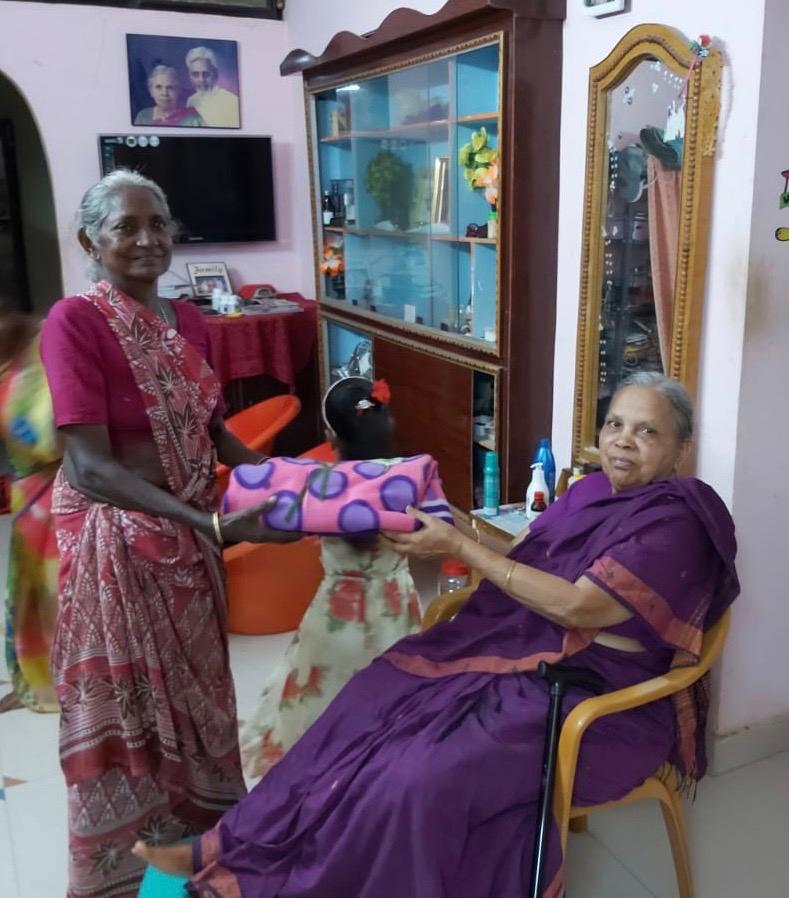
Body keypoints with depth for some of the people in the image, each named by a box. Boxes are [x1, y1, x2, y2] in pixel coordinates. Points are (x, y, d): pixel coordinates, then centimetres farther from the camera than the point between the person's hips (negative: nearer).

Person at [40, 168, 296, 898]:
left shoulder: (189, 321, 3)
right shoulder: (74, 321, -17)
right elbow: (89, 466, -24)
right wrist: (210, 524, -32)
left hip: (188, 534, 6)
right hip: (116, 541, -6)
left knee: (193, 683, 20)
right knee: (128, 697, 9)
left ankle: (200, 827, 44)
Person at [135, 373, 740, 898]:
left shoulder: (673, 521, -14)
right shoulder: (591, 491, 11)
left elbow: (577, 606, -22)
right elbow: (524, 568, 11)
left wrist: (460, 547, -20)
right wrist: (449, 529, -4)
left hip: (599, 698, -7)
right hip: (528, 659, 8)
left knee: (429, 775, -24)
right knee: (373, 702, -10)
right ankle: (235, 848, -3)